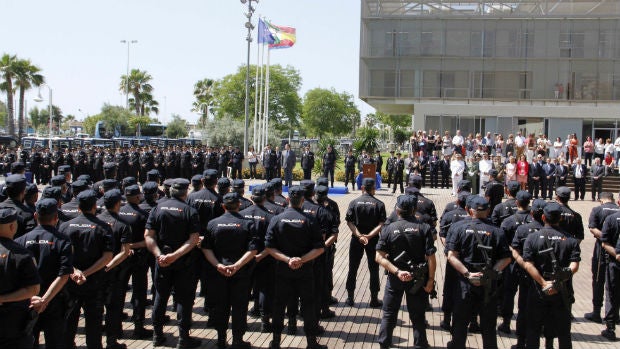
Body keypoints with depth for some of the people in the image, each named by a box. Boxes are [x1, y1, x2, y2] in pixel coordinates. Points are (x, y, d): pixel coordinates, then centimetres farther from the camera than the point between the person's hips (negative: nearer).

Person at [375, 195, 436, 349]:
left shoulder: (389, 229, -6)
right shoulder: (424, 229, -10)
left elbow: (379, 257, -13)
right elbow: (431, 258, -12)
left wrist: (397, 272, -17)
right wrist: (430, 280, -5)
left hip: (395, 278, 1)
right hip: (418, 278, 0)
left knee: (389, 314, 15)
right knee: (417, 316, 14)